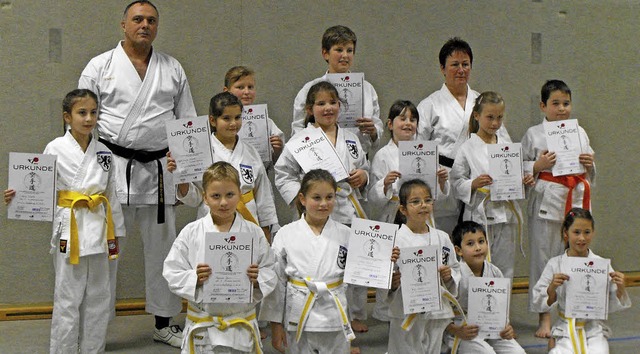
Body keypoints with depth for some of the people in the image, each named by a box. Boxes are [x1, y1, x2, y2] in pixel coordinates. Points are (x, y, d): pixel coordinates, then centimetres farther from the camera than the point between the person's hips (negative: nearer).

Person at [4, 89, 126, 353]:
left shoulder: (103, 153, 7)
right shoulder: (56, 149, -5)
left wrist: (116, 232, 15)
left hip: (98, 230, 5)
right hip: (69, 229, -4)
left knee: (98, 299, 11)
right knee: (68, 299, -1)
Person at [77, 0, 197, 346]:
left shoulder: (173, 69, 11)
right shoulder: (100, 66, 3)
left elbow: (188, 123, 14)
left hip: (159, 170, 3)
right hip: (112, 169, -3)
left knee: (161, 248, 11)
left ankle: (164, 324, 24)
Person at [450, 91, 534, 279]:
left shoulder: (506, 142, 10)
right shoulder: (468, 148, -4)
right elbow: (456, 183, -5)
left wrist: (525, 180, -1)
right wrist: (474, 184, -22)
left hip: (507, 213, 4)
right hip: (481, 215, -4)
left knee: (505, 269, 9)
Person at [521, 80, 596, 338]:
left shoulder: (579, 132, 12)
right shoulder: (533, 134, 1)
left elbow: (590, 173, 18)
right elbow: (520, 169, 2)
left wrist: (589, 164, -4)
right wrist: (539, 166, -15)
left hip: (577, 200, 3)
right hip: (548, 200, -3)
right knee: (543, 256, 0)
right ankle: (544, 318, 10)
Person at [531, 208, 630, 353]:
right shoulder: (554, 264, -3)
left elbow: (612, 306, 4)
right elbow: (539, 304, -2)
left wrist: (620, 288, -13)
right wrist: (551, 288, -18)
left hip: (594, 330, 0)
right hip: (566, 329, 0)